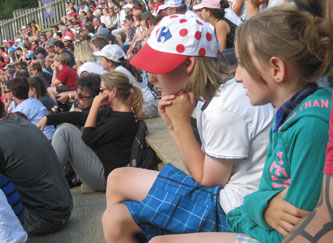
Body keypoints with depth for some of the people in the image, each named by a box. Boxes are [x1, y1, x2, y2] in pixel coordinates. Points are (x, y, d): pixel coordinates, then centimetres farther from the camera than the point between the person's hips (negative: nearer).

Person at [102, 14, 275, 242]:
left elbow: (208, 181, -13)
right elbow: (202, 169, 7)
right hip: (221, 192, 9)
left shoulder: (224, 111, -23)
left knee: (119, 180, -7)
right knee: (115, 220, 1)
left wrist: (182, 122, -14)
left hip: (232, 210, -9)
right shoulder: (210, 97, 6)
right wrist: (174, 125, -4)